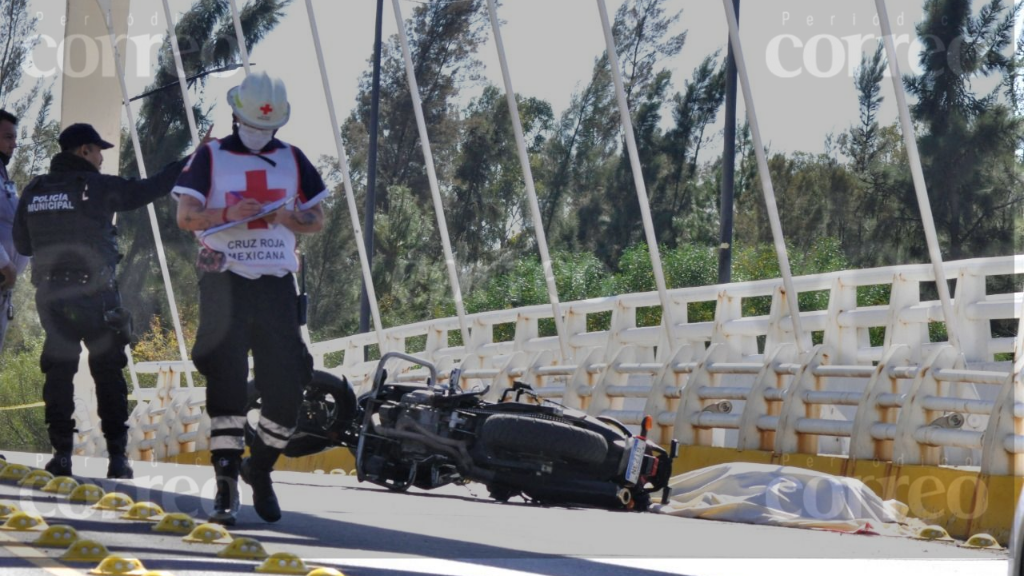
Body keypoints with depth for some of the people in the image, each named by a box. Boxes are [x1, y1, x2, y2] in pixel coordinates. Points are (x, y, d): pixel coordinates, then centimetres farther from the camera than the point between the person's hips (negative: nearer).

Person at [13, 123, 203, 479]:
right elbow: (147, 191, -2)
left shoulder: (34, 190, 5)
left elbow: (22, 244, 11)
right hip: (94, 293, -4)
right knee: (108, 372, 5)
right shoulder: (98, 187, -9)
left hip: (50, 294, 4)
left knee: (58, 373, 10)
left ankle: (61, 452, 5)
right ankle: (117, 455, 1)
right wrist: (185, 165, 9)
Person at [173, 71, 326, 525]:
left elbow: (317, 220, 13)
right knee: (226, 378, -12)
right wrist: (228, 214, -23)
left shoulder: (292, 160, 14)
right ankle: (226, 484, -11)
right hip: (225, 280, -3)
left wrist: (288, 218, -10)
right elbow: (185, 216, -4)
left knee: (286, 388, 0)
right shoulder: (211, 157, 5)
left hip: (276, 284, 3)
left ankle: (260, 469, 22)